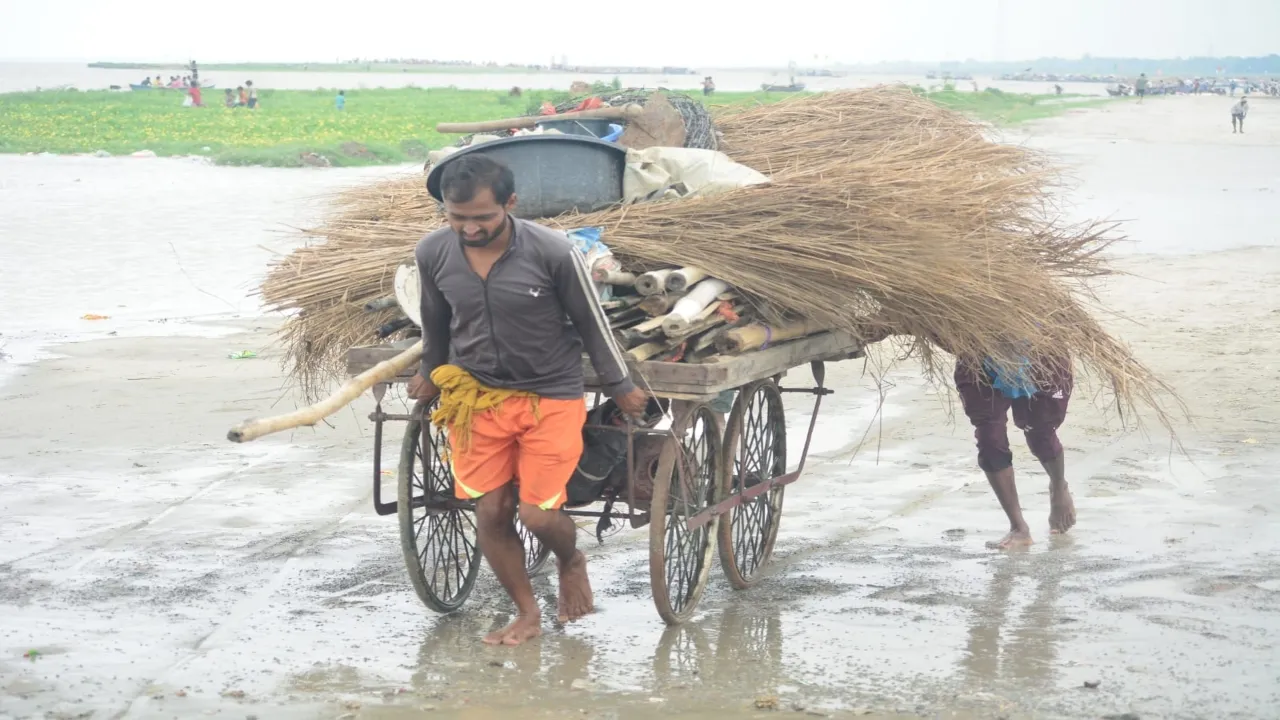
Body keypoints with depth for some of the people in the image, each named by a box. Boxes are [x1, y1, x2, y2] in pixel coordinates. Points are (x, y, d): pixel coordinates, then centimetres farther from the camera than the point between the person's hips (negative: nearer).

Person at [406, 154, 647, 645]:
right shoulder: (432, 254, -10)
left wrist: (621, 388, 2)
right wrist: (432, 375, 25)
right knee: (490, 512, 1)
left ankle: (571, 562, 30)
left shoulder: (553, 252, -20)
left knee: (538, 514, -5)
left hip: (551, 397, -3)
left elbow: (592, 322, -7)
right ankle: (527, 615, 21)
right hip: (476, 399, 3)